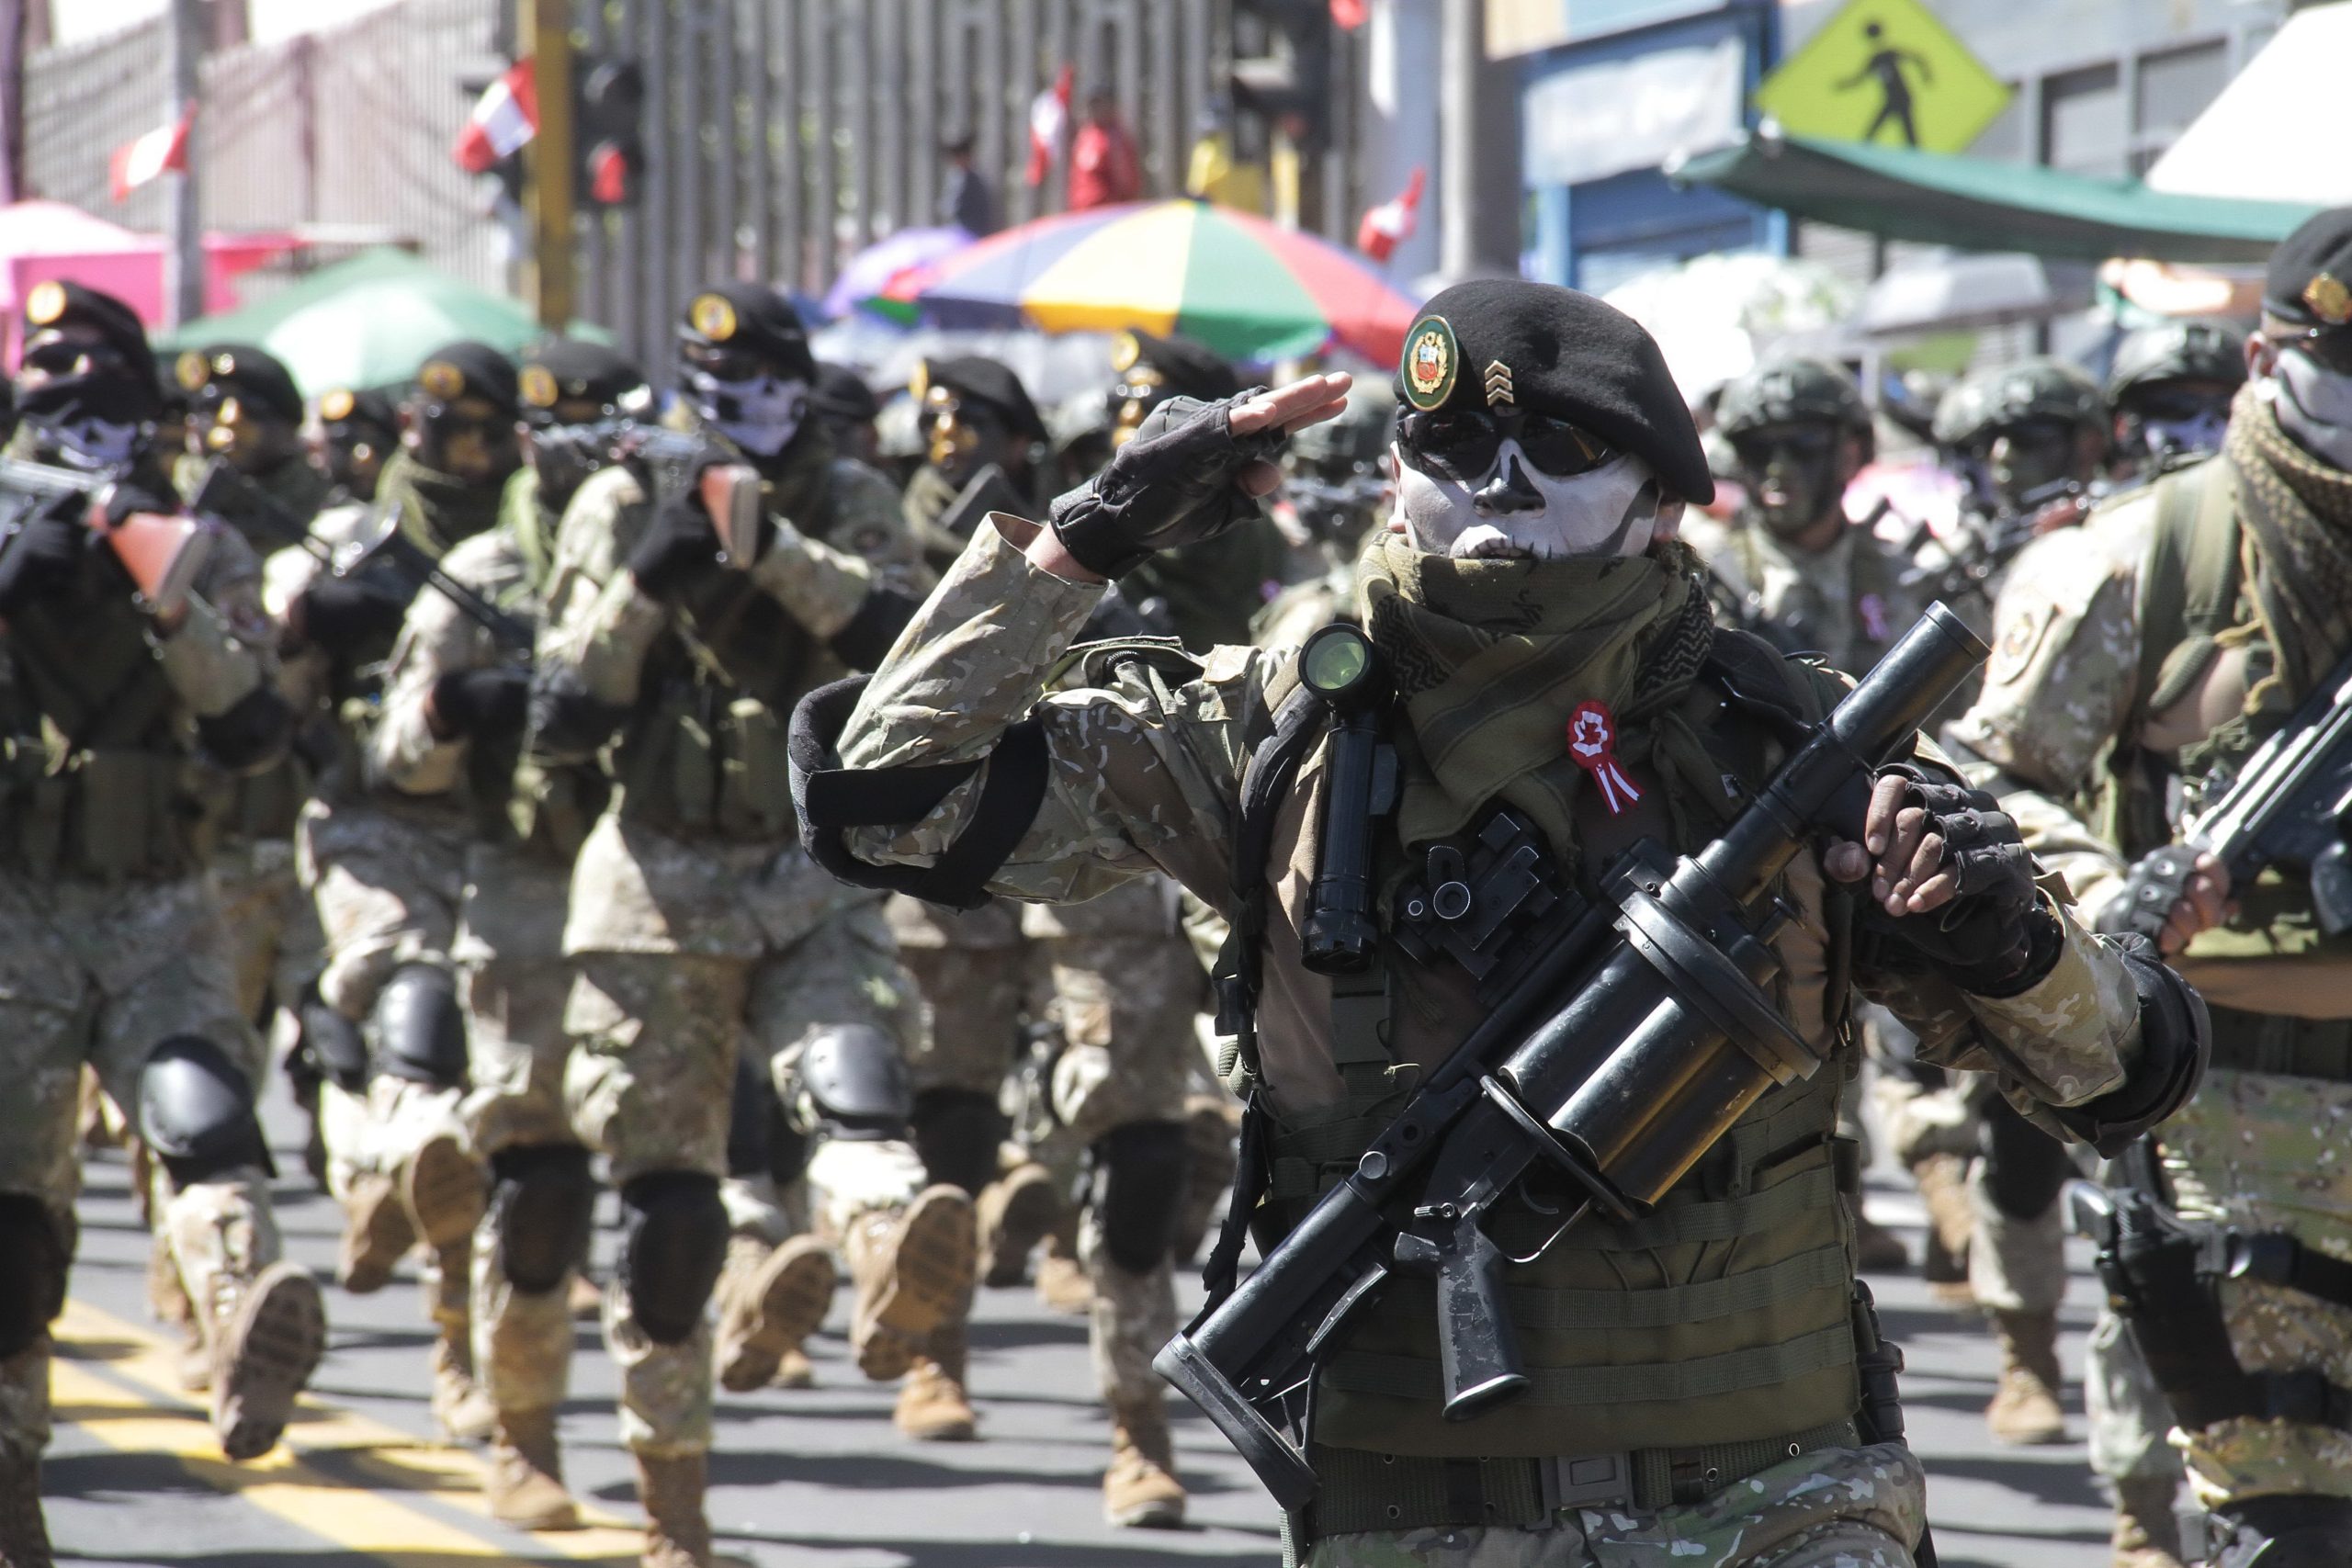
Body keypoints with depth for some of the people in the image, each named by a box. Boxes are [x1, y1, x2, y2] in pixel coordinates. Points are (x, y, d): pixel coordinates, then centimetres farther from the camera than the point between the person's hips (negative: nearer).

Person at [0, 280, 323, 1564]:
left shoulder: (204, 553, 8)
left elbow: (253, 737, -4)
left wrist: (170, 612, -17)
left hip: (158, 911, 0)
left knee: (203, 1121, -26)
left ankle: (249, 1349, -51)